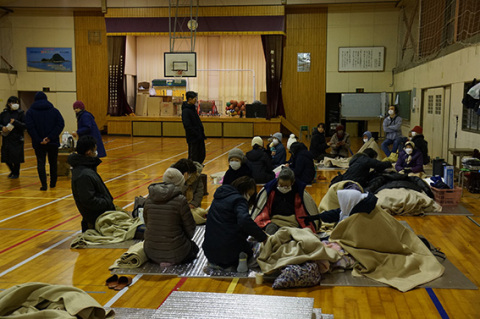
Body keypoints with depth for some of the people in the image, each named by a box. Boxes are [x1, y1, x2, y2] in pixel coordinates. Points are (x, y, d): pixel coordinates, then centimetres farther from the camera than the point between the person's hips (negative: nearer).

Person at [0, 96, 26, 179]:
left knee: (16, 158, 2)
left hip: (17, 139, -3)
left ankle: (16, 173, 24)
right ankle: (12, 170, 35)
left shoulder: (20, 113, -5)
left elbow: (25, 126, -10)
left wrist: (15, 122, -19)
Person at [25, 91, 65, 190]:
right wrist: (50, 137, -13)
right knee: (53, 163, 13)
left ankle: (44, 185, -7)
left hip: (38, 143, -1)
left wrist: (39, 140, -12)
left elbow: (30, 127, -11)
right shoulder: (54, 110, 4)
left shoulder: (30, 112, 1)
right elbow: (61, 124, -8)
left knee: (40, 163, 2)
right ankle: (53, 183, 23)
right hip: (53, 142, 1)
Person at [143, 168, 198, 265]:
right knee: (194, 248, 28)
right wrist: (185, 238, 16)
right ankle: (172, 261, 1)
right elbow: (190, 228, -6)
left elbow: (147, 223, 11)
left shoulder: (149, 199, -2)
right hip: (175, 252, -6)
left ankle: (158, 260, 9)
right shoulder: (181, 200, -16)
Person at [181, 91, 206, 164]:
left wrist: (202, 133, 11)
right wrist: (196, 134, -20)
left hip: (199, 137, 9)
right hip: (193, 138, -9)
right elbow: (187, 126, -21)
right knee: (193, 158, -1)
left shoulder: (193, 108, 13)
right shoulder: (186, 110, -15)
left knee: (201, 156, 13)